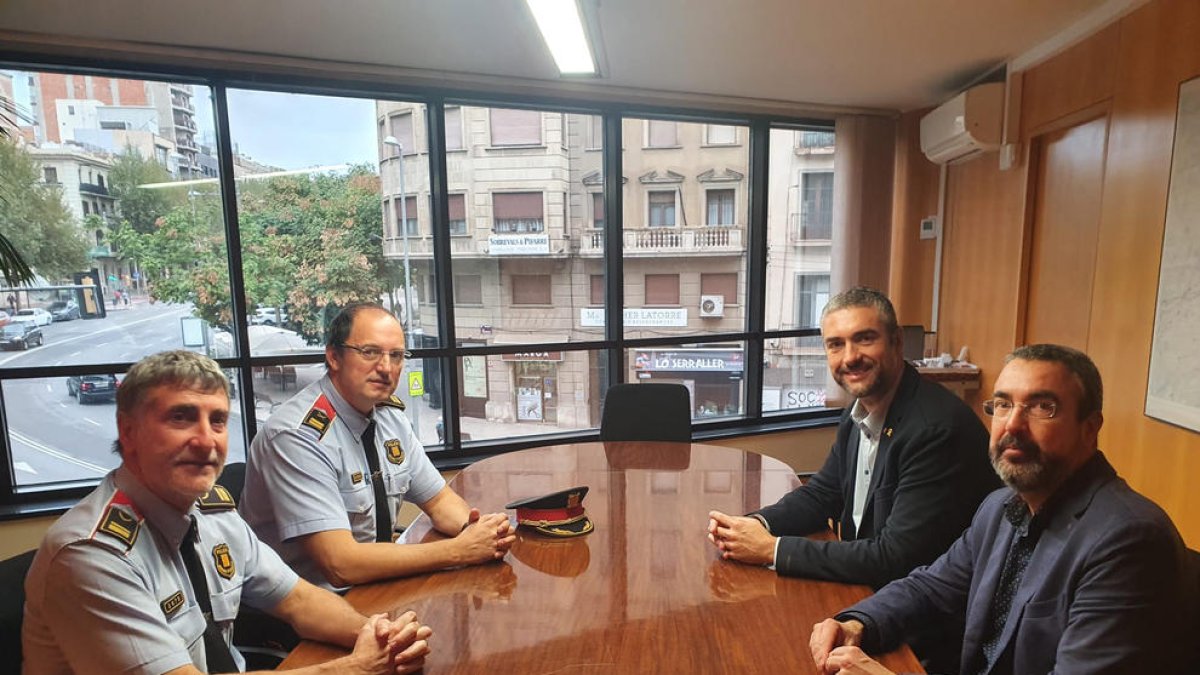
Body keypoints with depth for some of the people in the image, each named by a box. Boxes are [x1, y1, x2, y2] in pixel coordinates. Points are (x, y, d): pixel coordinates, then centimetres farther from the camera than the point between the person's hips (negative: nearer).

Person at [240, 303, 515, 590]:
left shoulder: (391, 414, -1)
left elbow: (439, 500, 6)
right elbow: (341, 564, -24)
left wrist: (474, 527, -14)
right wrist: (460, 550, -22)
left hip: (373, 583, 6)